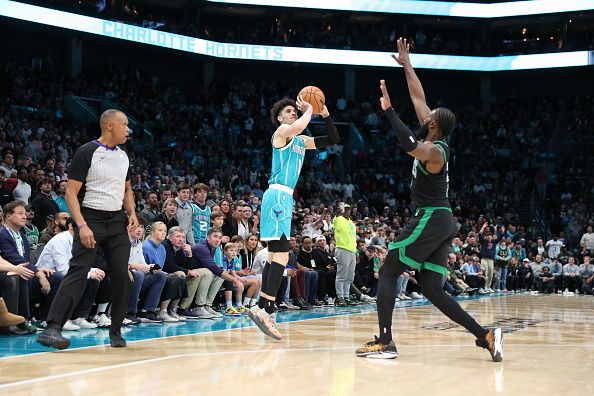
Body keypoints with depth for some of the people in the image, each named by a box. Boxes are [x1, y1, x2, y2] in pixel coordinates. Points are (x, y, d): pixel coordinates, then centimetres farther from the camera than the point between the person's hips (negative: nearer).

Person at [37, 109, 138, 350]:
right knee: (78, 272, -15)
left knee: (121, 275, -1)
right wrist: (82, 225, -22)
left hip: (117, 220, 6)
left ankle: (116, 331, 11)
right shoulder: (86, 153, -9)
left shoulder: (123, 155, 12)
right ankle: (52, 328, -17)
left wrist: (132, 213, 8)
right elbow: (71, 193, -11)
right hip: (91, 218, -6)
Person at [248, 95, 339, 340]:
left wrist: (325, 114, 11)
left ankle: (260, 308, 14)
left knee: (275, 255, 11)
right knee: (282, 256, -18)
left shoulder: (301, 141, 22)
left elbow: (333, 140, 21)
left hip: (285, 198, 10)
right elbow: (298, 126, -27)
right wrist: (309, 109, -9)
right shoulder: (281, 132, -3)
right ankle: (268, 310, -22)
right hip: (278, 196, -10)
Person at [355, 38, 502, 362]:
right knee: (432, 290, 8)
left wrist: (388, 110, -29)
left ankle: (385, 342, -9)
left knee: (387, 273, -4)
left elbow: (409, 144, -38)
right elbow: (418, 98, 21)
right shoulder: (437, 142, 12)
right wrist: (406, 64, 27)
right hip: (442, 221, 9)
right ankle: (486, 335, 2)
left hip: (431, 219, -9)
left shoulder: (433, 151, -13)